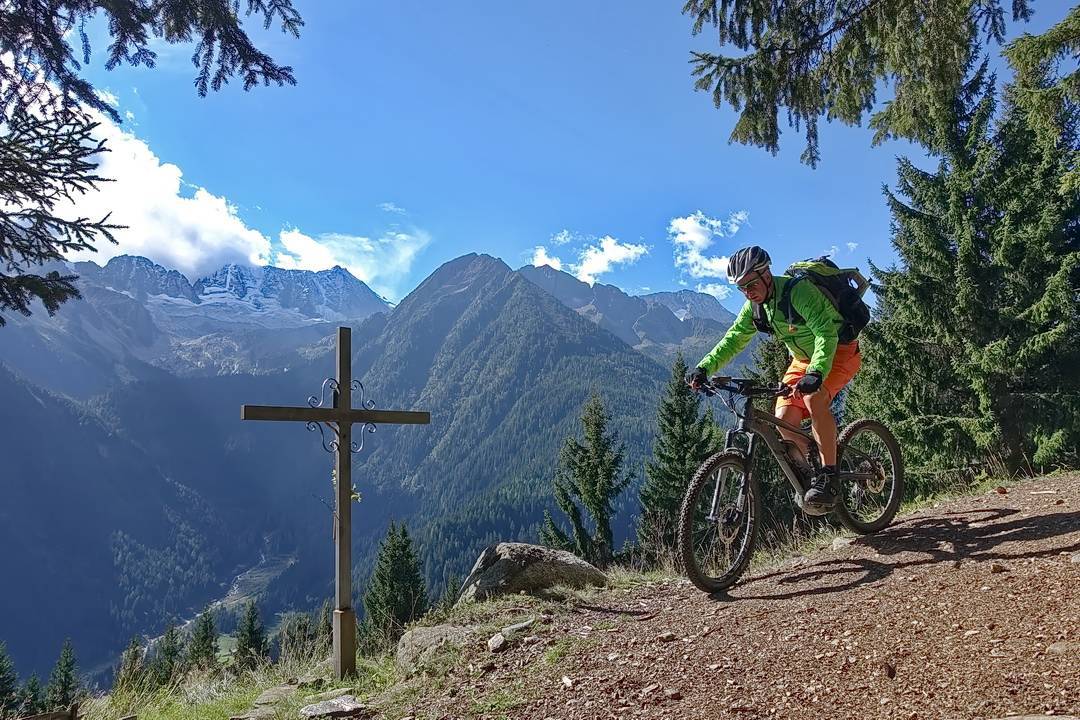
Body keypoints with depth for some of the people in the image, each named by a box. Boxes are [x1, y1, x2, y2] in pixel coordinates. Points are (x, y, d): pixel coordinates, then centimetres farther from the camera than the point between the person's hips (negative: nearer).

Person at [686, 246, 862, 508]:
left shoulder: (799, 291, -30)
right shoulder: (755, 305, -7)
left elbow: (826, 333, -40)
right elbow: (734, 339, -4)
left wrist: (815, 373, -55)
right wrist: (704, 368, -18)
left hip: (838, 352, -7)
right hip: (803, 358, 7)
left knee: (814, 398, -34)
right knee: (784, 418, -12)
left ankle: (828, 477, -23)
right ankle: (809, 474, 8)